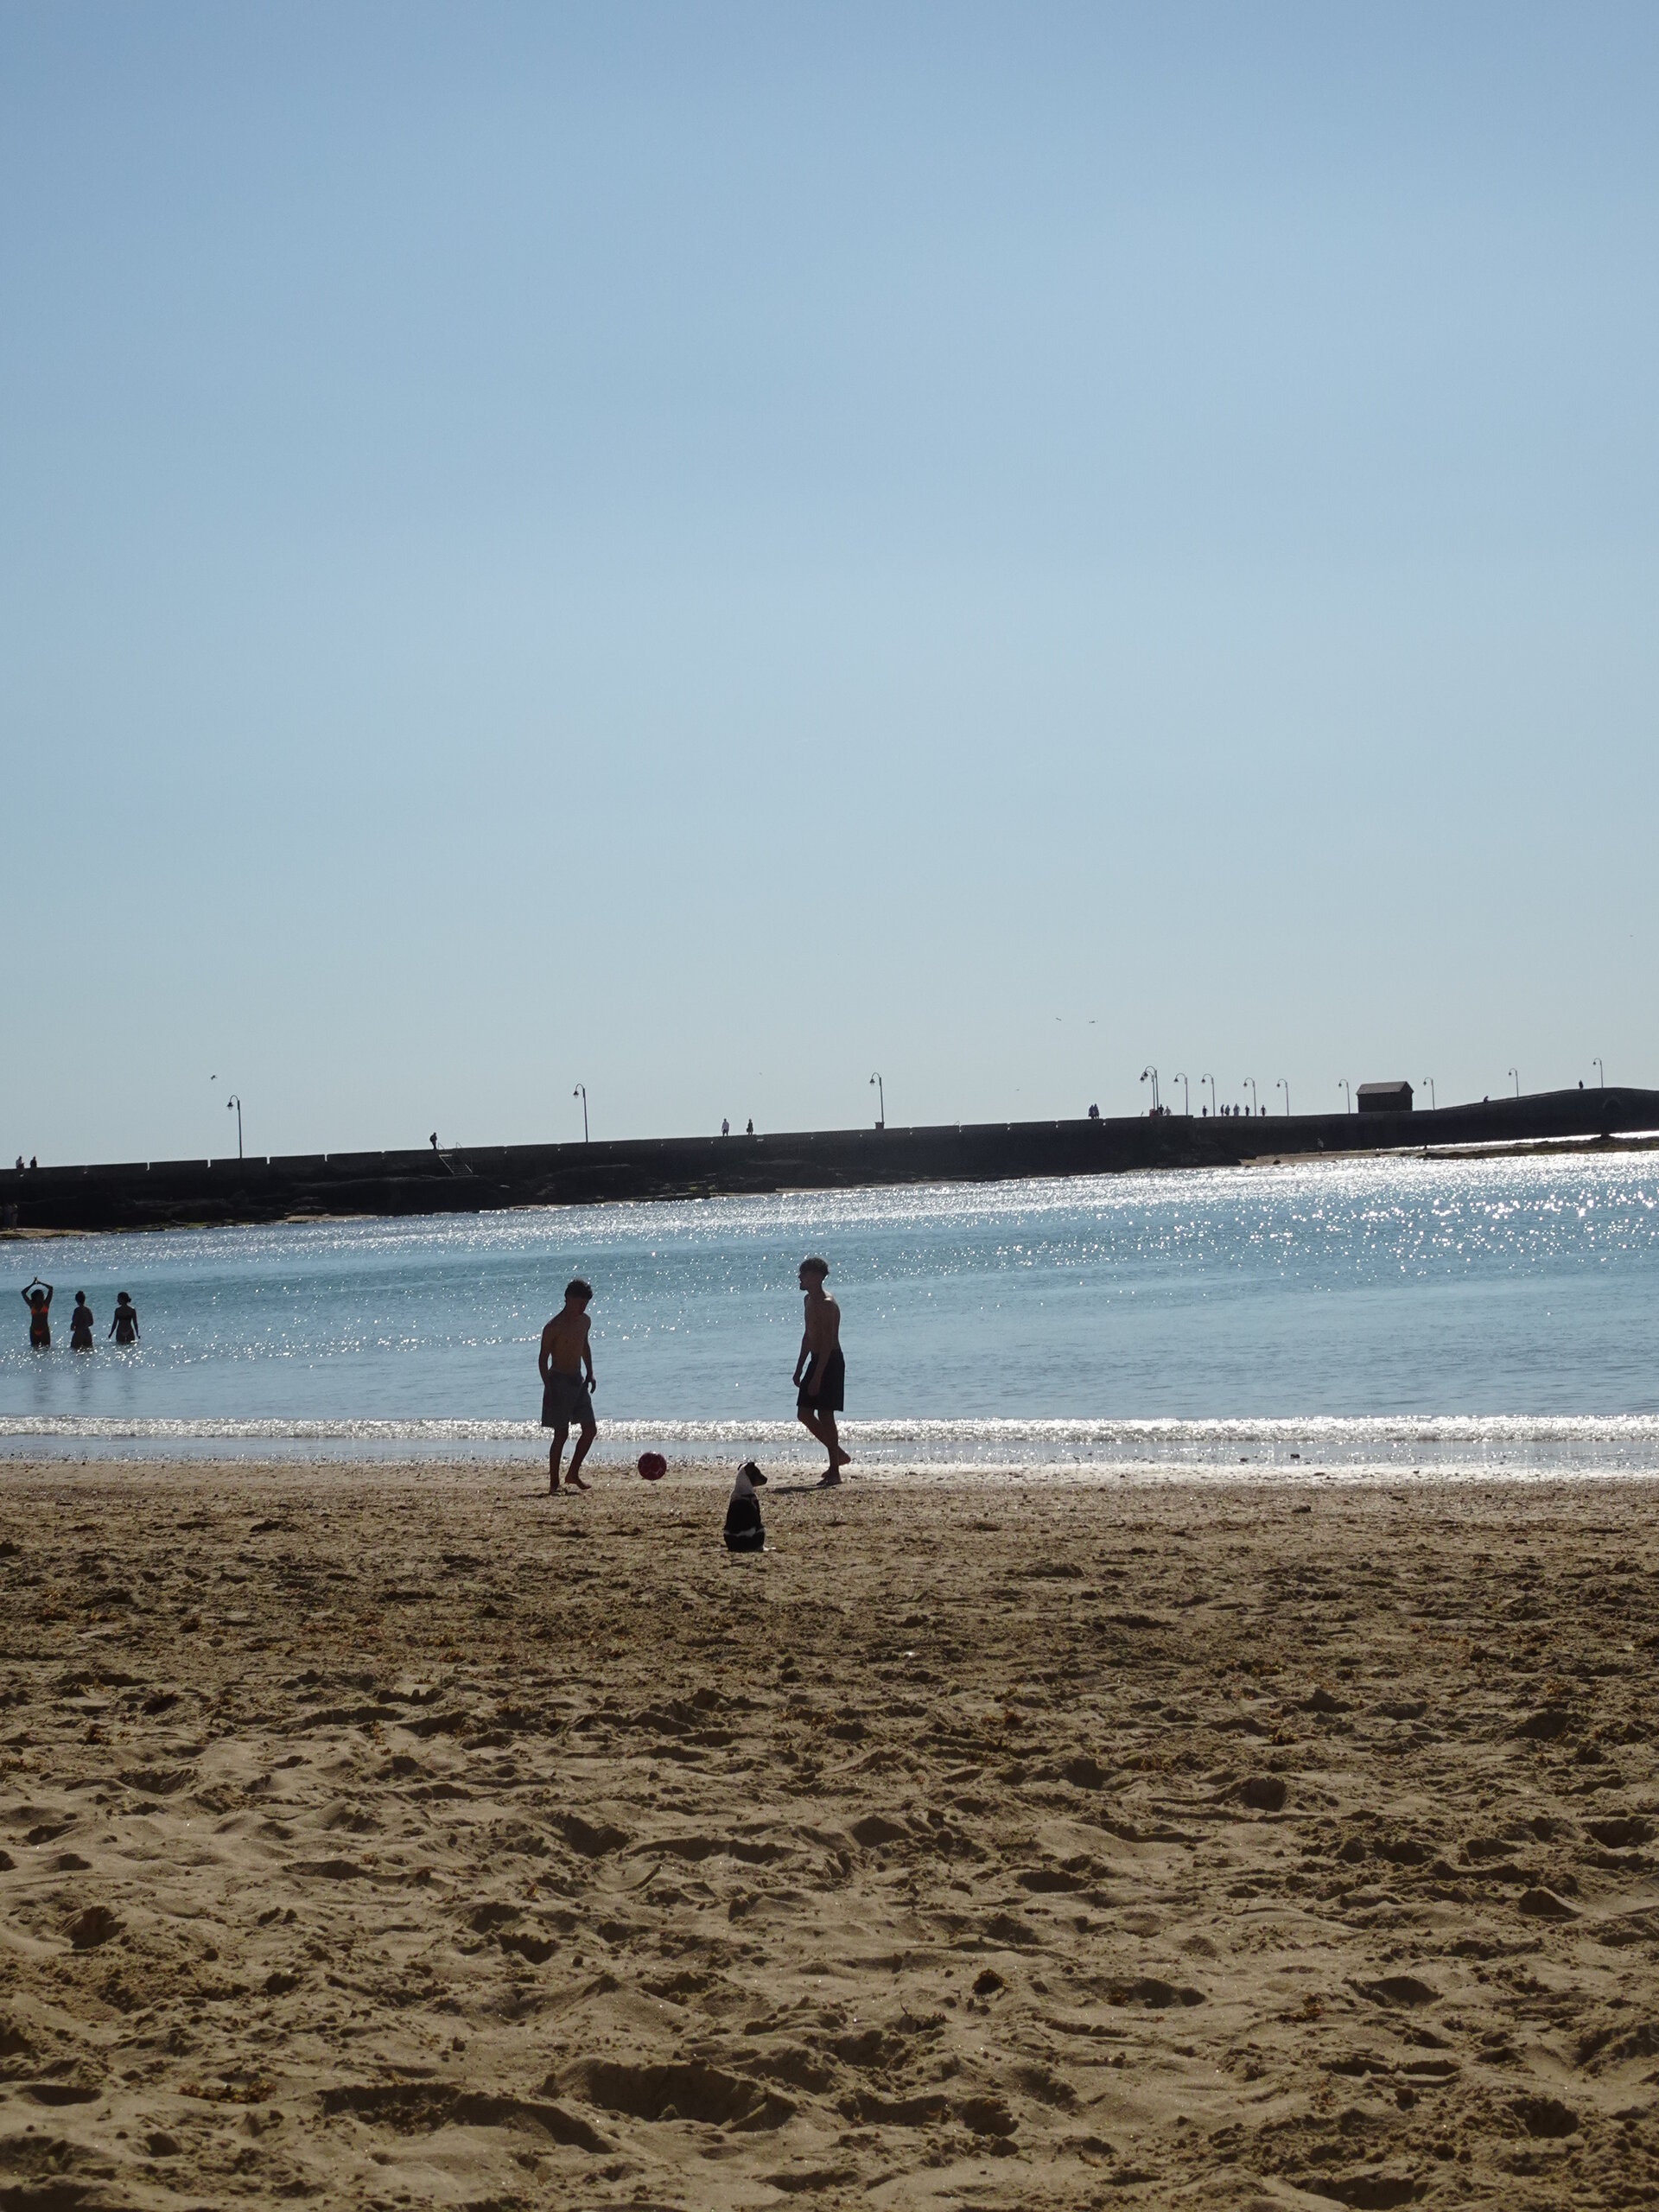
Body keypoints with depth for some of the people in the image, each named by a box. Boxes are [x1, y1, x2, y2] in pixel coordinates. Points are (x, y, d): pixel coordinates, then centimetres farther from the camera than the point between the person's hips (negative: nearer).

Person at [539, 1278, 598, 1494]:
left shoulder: (584, 1321, 8)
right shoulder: (554, 1327, -14)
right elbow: (543, 1358, -13)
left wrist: (590, 1373, 18)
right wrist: (548, 1387, -19)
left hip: (578, 1381, 8)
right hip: (559, 1381, -8)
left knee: (590, 1430, 5)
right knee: (561, 1434, -8)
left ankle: (573, 1474, 18)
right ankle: (554, 1483, -1)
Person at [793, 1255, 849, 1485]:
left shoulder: (826, 1304, -18)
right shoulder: (809, 1300, 13)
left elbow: (827, 1343, -23)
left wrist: (817, 1377, -26)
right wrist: (799, 1369, 21)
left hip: (830, 1362, -10)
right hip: (816, 1360, 10)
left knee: (825, 1416, -8)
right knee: (804, 1414, 10)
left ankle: (834, 1472, -2)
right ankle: (838, 1455, 22)